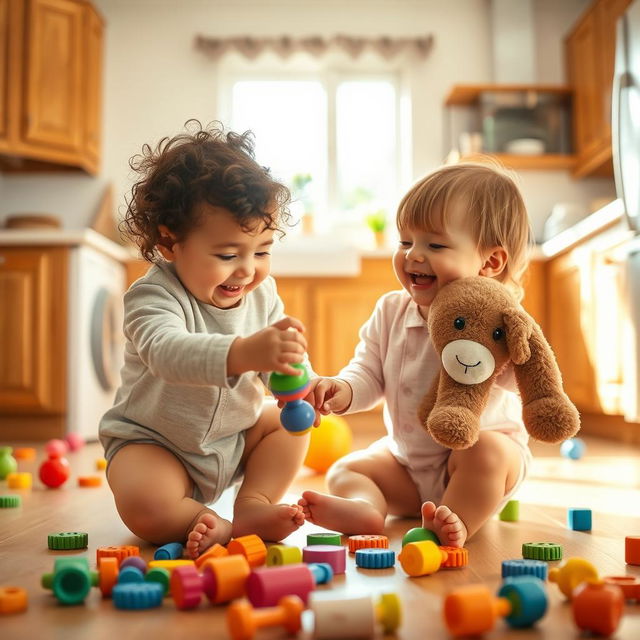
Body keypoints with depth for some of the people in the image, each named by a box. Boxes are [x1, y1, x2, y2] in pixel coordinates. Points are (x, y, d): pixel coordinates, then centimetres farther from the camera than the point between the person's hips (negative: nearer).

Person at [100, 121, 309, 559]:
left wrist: (296, 380, -29)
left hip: (236, 434, 7)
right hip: (154, 441, -6)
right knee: (143, 506, -31)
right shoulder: (153, 295, -25)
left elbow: (279, 359, -3)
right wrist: (244, 353, -63)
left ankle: (253, 504, -6)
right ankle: (206, 520, -7)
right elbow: (166, 350, -46)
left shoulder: (263, 294, -6)